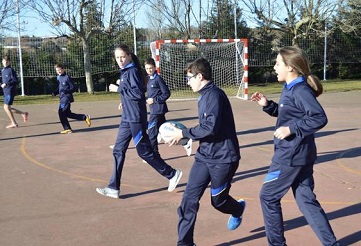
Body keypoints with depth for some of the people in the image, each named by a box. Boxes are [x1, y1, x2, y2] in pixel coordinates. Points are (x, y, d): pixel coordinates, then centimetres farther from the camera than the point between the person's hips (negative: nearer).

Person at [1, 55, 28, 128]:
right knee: (7, 108, 10)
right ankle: (23, 114, 23)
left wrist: (6, 84, -20)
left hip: (10, 91, -8)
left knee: (6, 107, -9)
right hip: (6, 92, 8)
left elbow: (15, 80, -16)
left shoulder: (11, 70, -10)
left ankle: (14, 123, 2)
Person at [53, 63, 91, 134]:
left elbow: (72, 88, -11)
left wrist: (66, 91, -26)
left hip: (67, 97, -9)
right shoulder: (58, 77, 14)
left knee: (61, 112, -13)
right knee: (68, 114, 11)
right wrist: (55, 93, 11)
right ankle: (85, 117, 20)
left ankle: (67, 128, -4)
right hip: (62, 98, 9)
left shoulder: (67, 77, -11)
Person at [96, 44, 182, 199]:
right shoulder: (125, 72, 13)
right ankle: (114, 188, 10)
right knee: (118, 151, 6)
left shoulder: (132, 71, -13)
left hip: (136, 118, -9)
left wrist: (120, 89, -15)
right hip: (127, 118, 9)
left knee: (144, 151, 0)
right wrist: (125, 101, 8)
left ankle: (172, 174, 16)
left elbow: (138, 93, -21)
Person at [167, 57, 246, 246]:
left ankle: (237, 209, 45)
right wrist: (187, 134, 9)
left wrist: (183, 133, -17)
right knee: (189, 198, -1)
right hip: (205, 156, 8)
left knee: (218, 200, 10)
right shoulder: (204, 96, 12)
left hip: (223, 158, -8)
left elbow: (210, 127, -26)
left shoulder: (214, 95, -18)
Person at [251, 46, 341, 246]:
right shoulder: (289, 89, 11)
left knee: (268, 197, 5)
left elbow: (319, 118, -25)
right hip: (300, 155, 10)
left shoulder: (300, 90, -18)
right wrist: (267, 105, 8)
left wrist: (291, 129, -24)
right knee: (306, 200, 13)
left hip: (290, 156, -10)